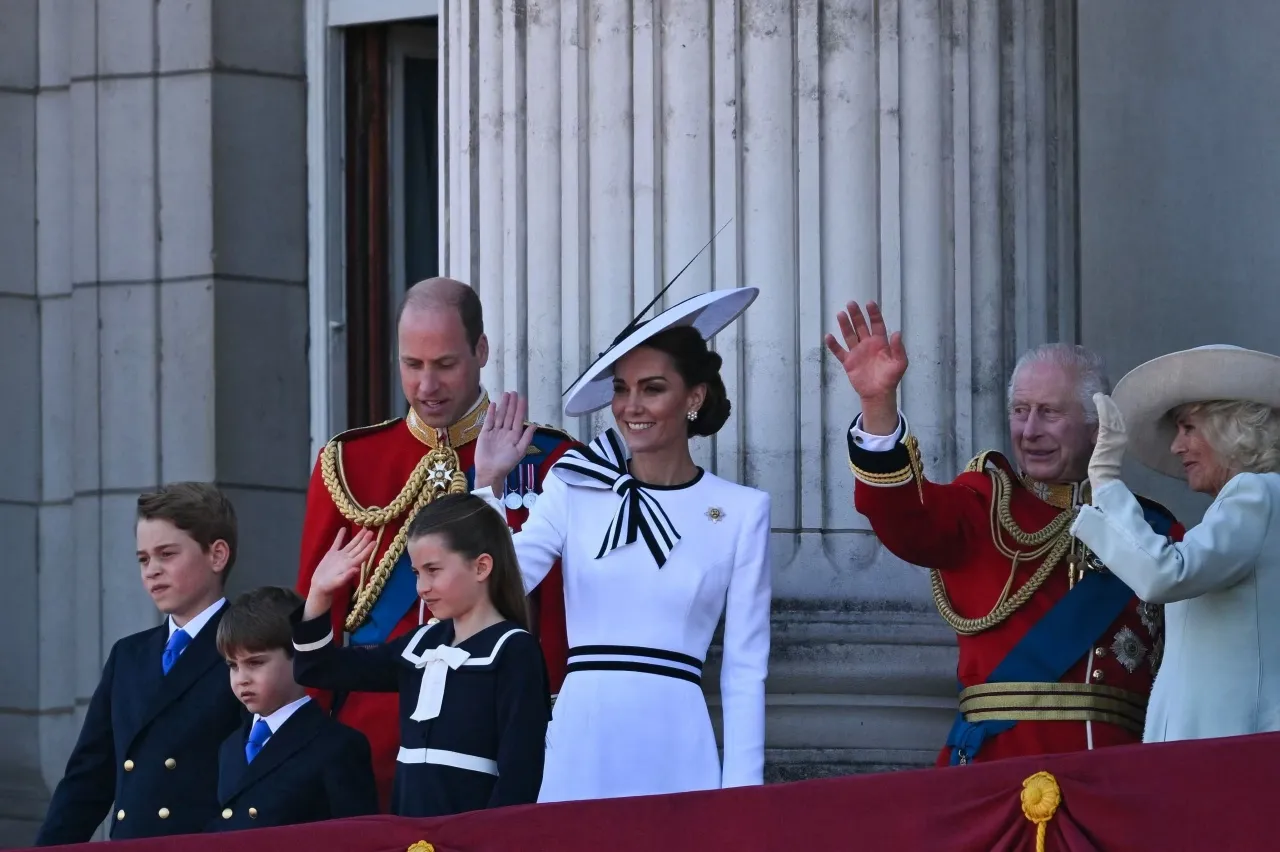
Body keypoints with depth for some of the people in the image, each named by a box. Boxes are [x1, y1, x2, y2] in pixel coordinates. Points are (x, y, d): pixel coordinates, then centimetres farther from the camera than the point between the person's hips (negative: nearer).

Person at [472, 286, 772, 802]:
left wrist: (740, 792, -2)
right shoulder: (575, 486, 5)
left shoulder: (741, 512, 2)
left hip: (676, 749, -1)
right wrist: (489, 484, -8)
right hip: (581, 745, 1)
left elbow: (745, 669, 3)